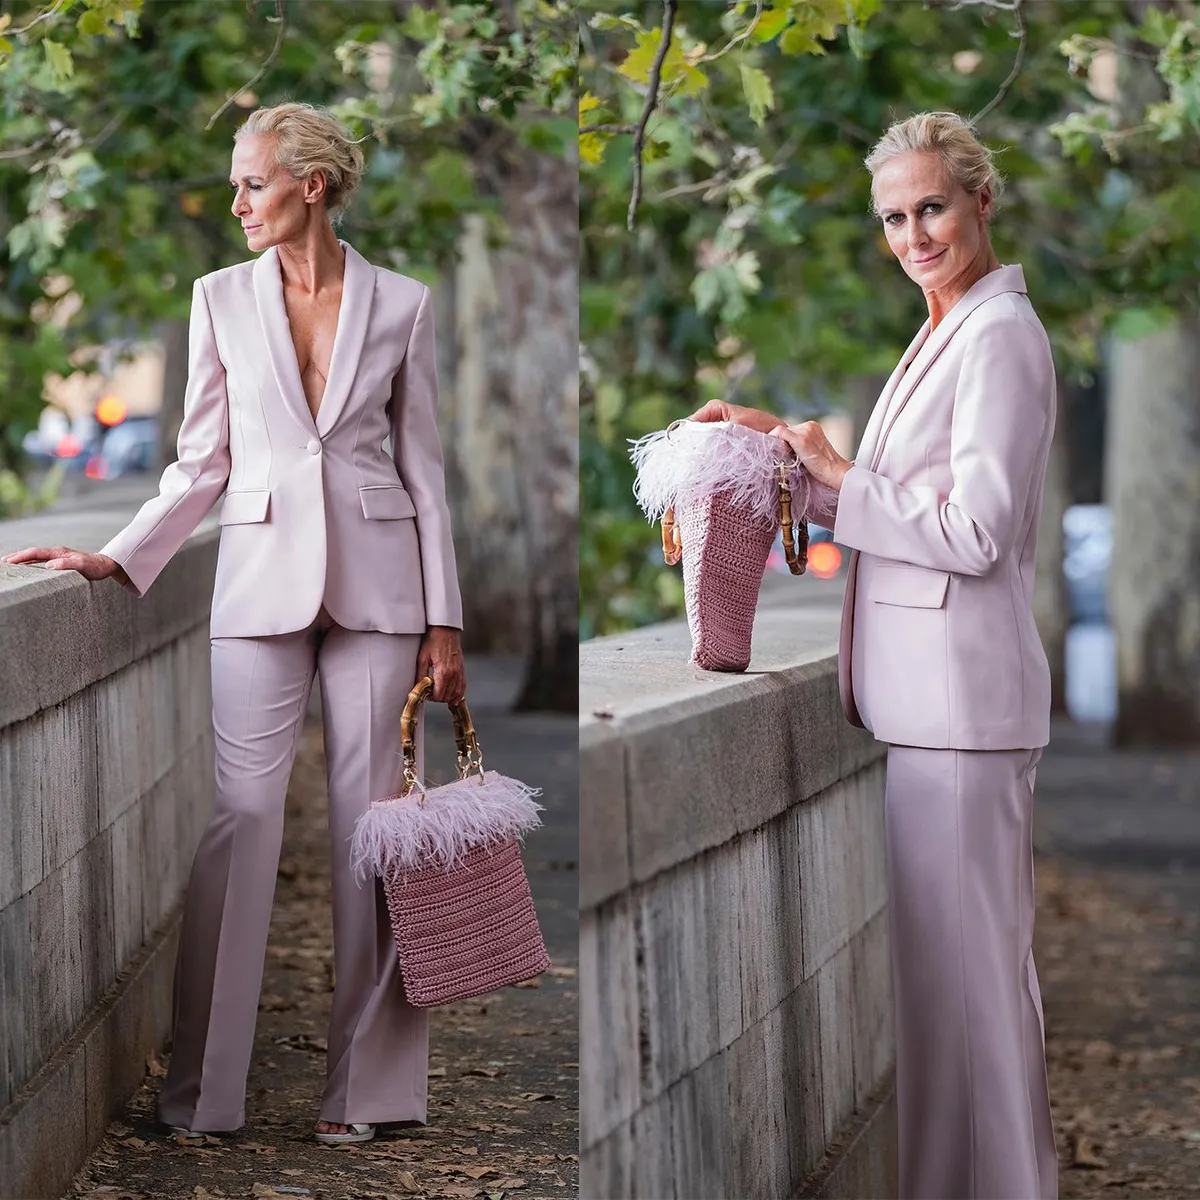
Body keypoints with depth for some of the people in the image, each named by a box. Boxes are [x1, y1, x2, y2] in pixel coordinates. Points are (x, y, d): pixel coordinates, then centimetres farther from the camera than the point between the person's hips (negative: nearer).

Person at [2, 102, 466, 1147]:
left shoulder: (400, 305, 4)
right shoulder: (223, 299, 6)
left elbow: (423, 468, 5)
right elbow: (202, 464, 10)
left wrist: (444, 621, 2)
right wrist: (118, 559, -1)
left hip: (376, 582, 0)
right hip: (263, 578, 0)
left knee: (367, 819, 1)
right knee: (240, 816, -6)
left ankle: (361, 1084, 9)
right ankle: (202, 1088, 0)